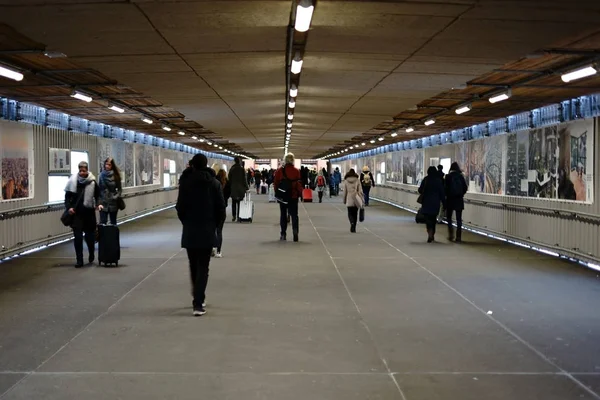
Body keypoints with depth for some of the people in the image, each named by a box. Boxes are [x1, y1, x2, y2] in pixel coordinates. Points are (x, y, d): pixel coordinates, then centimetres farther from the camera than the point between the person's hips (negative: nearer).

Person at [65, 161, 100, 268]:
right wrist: (69, 207, -7)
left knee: (90, 235, 10)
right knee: (78, 237, -3)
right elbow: (67, 196, 6)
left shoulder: (92, 182, -3)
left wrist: (98, 204, -10)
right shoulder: (73, 181, -2)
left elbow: (97, 195, 8)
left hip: (89, 212, 0)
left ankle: (91, 254, 37)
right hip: (76, 213, 0)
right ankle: (79, 260, 4)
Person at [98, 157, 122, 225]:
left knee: (113, 222, 12)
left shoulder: (116, 175, -3)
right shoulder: (102, 175, -2)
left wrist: (116, 196, -12)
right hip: (103, 202, 0)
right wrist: (98, 201, -7)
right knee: (103, 222, -3)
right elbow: (99, 188, -1)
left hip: (113, 202, 0)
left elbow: (120, 188, 3)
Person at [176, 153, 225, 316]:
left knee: (194, 266, 17)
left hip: (189, 231, 1)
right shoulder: (214, 183, -4)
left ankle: (198, 299, 28)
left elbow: (180, 207, -4)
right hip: (207, 231, -1)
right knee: (203, 267, 2)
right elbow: (221, 208, -4)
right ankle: (198, 303, -7)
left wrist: (186, 222, 13)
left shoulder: (185, 182, -3)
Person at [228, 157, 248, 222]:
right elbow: (244, 179, -8)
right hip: (240, 188, -3)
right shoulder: (242, 169, -8)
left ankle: (234, 216, 5)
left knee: (233, 203, 8)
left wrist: (230, 187, 15)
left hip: (233, 189, 3)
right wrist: (246, 187, 1)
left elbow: (229, 179, 7)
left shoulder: (232, 169, 3)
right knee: (240, 203, 2)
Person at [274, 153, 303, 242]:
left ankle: (283, 234, 11)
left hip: (282, 196, 1)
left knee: (283, 214, 11)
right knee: (294, 214, 5)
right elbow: (299, 184, -6)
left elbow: (276, 183, 1)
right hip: (293, 196, -1)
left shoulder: (279, 170, -3)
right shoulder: (296, 171, -5)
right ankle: (295, 231, -15)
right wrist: (300, 193, 4)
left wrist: (276, 193, 11)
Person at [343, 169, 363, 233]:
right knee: (355, 214, 11)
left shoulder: (346, 181, 0)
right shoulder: (357, 181, -1)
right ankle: (354, 228, 13)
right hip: (356, 200, 1)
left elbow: (345, 192, 3)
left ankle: (352, 223, -22)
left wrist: (344, 200, 12)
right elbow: (360, 191, -2)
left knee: (350, 213, 7)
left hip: (349, 200, -1)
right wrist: (362, 200, 4)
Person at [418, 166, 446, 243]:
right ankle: (432, 235, 22)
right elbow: (442, 192, -2)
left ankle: (430, 234, -19)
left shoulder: (426, 180, -6)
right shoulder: (439, 180, -4)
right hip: (436, 202, 2)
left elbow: (420, 190, -3)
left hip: (427, 202, -2)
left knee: (428, 217, 0)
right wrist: (443, 202, 5)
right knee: (433, 218, 15)